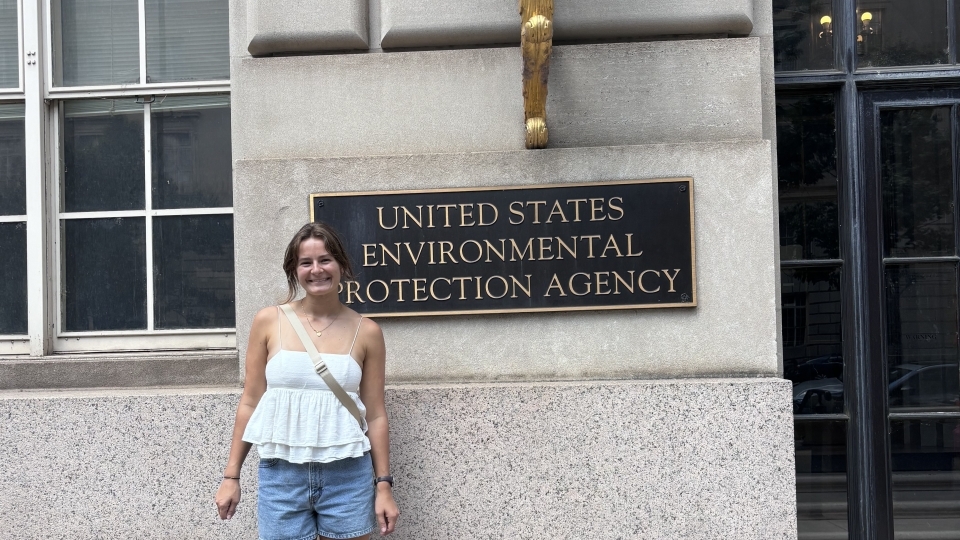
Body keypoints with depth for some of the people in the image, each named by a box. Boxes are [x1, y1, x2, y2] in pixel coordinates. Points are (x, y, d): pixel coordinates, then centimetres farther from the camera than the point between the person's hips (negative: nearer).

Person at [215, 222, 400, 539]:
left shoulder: (366, 332, 1)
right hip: (281, 476, 0)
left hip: (347, 477, 0)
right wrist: (231, 475, 5)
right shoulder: (269, 322, 0)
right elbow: (250, 403, 5)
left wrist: (384, 485, 2)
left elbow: (375, 415, 4)